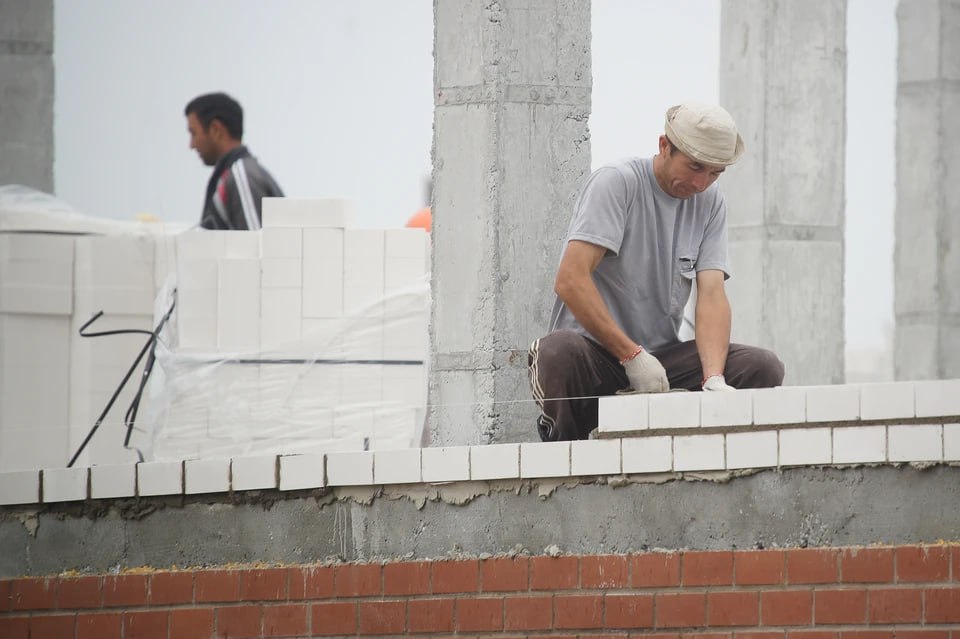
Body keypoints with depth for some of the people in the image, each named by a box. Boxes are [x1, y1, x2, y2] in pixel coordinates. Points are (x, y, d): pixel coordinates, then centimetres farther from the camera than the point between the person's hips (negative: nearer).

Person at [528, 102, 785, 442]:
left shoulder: (710, 203, 7)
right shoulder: (616, 183, -10)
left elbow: (712, 295, -4)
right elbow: (570, 281, -20)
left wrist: (713, 378, -22)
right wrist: (632, 356, -25)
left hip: (663, 354, 5)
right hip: (594, 347, -5)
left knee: (763, 367, -17)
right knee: (558, 353, -40)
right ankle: (563, 442, -11)